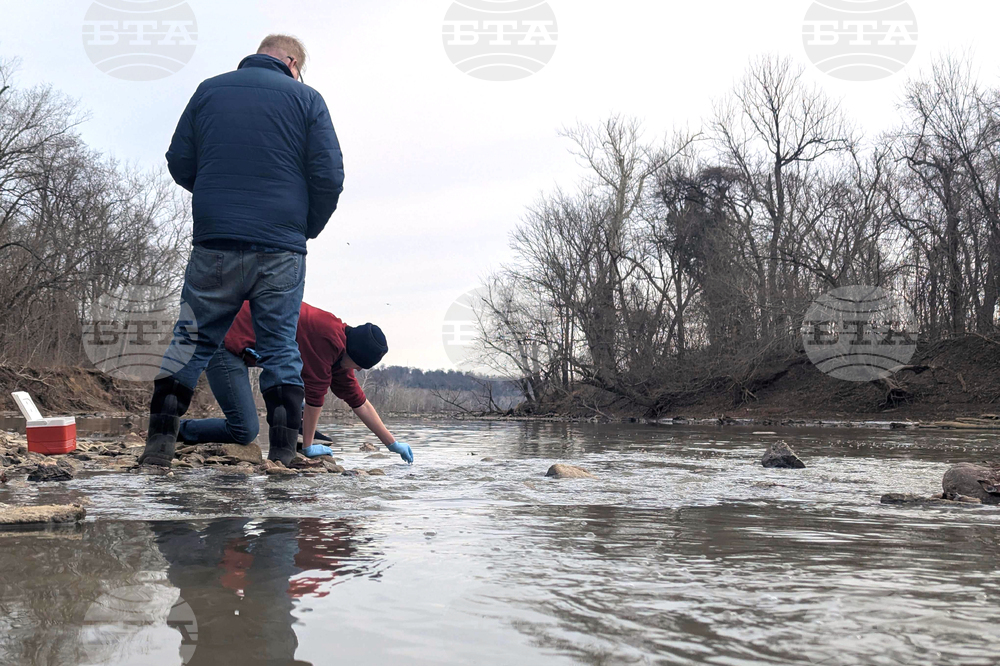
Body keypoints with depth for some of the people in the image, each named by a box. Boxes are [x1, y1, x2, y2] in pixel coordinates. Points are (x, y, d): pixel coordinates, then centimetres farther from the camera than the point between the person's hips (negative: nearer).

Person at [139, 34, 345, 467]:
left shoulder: (208, 90, 11)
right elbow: (329, 175, -2)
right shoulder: (306, 98, 4)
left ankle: (160, 441, 3)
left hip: (214, 244, 2)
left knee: (191, 339, 8)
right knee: (281, 346, 5)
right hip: (282, 248, -1)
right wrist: (309, 228, 13)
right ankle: (284, 453, 3)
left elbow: (179, 164, 10)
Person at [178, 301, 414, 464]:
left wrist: (393, 443, 19)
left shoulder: (340, 351, 11)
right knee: (245, 431, -16)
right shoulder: (329, 338, -20)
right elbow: (315, 395, -16)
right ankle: (175, 430, -5)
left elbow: (359, 402, 18)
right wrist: (308, 447, -6)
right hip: (225, 342, -10)